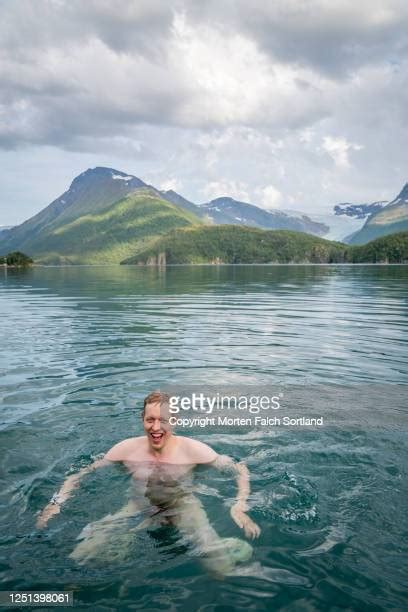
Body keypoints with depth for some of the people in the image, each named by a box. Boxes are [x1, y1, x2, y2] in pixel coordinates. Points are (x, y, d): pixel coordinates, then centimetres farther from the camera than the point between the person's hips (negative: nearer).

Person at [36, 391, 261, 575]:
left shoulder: (192, 449, -18)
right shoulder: (127, 448, -12)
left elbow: (240, 470, -10)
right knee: (81, 555, -12)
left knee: (221, 565, -28)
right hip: (141, 506, 4)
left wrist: (239, 507, -23)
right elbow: (81, 474, 0)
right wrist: (56, 503, -12)